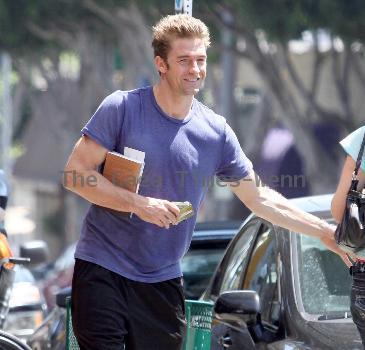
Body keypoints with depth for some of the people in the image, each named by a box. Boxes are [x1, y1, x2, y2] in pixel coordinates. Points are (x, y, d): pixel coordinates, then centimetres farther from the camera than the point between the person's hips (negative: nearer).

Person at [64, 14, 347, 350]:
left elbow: (258, 197, 13)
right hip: (103, 270, -4)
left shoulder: (216, 131, 4)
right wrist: (138, 203, -19)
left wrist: (326, 232, 8)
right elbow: (76, 173, -8)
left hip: (163, 282, 4)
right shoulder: (122, 108, -6)